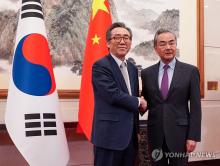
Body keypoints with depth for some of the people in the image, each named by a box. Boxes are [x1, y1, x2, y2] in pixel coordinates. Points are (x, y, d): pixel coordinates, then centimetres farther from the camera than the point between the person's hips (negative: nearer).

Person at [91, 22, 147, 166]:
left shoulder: (132, 68, 14)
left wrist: (136, 131, 16)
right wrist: (138, 102, -6)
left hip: (130, 135, 8)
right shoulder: (100, 66, -11)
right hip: (110, 135, -7)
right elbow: (113, 95, -22)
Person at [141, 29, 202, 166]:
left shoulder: (190, 71, -2)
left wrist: (193, 136, -8)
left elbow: (195, 106, -4)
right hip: (155, 133, 2)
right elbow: (146, 102, 11)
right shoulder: (147, 73, 5)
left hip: (180, 132, -2)